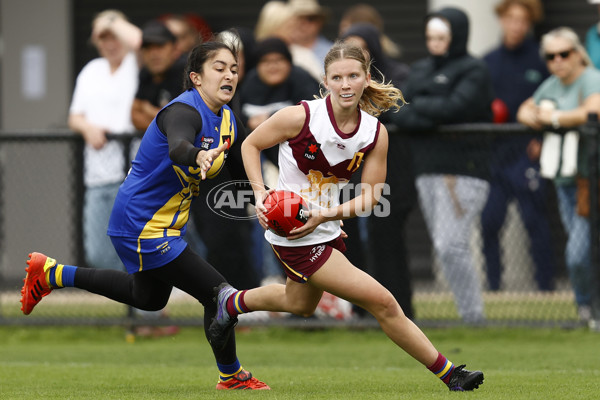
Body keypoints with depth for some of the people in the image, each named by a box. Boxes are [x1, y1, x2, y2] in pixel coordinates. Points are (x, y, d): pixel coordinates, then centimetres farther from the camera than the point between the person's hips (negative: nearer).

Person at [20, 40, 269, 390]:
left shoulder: (227, 121, 1)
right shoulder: (184, 111, -27)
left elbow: (243, 169, 10)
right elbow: (177, 146, -50)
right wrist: (198, 156, -73)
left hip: (166, 224, 10)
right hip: (143, 226, -10)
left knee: (149, 298, 31)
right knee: (216, 293, -8)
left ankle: (52, 273, 38)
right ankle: (231, 375, 16)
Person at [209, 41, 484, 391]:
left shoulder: (376, 133, -8)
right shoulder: (300, 117, -20)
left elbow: (371, 195, -4)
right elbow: (251, 144, -5)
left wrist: (326, 214, -19)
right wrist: (260, 191, -17)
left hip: (326, 230, 6)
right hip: (294, 236, -6)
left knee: (300, 304, 33)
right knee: (382, 302, -10)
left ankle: (233, 302, 59)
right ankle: (448, 373, -1)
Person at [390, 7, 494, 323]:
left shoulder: (474, 71, -1)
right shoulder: (420, 70, 18)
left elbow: (453, 107, -16)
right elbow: (395, 113, 8)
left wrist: (417, 106, -2)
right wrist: (429, 117, -10)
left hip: (462, 172, -7)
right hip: (427, 171, 7)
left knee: (451, 247, -16)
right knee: (445, 249, 5)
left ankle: (473, 318, -12)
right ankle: (470, 318, 9)